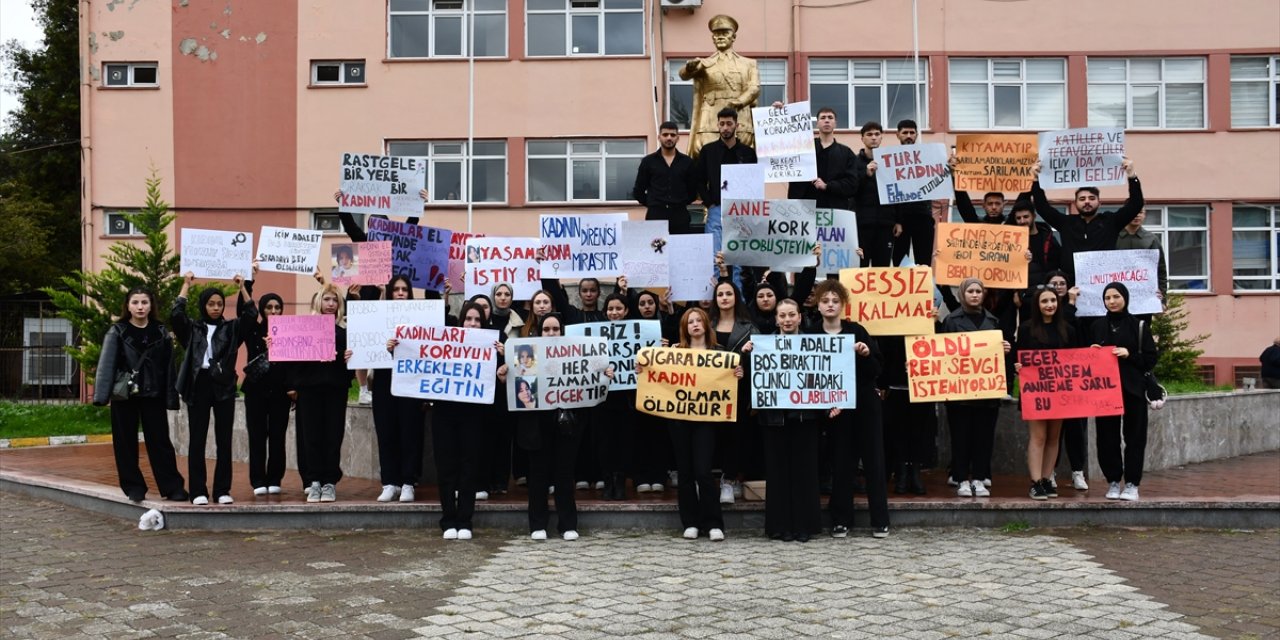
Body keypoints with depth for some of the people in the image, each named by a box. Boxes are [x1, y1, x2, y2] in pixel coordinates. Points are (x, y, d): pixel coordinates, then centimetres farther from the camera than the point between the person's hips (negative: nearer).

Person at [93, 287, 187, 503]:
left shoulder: (161, 333, 6)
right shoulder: (117, 332, 0)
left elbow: (168, 367, 5)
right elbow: (107, 364, -6)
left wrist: (170, 397, 0)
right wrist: (102, 394, -16)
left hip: (153, 395, 1)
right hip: (124, 395, 0)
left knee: (160, 441, 2)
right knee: (126, 443, 4)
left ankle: (173, 487, 6)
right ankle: (134, 487, 14)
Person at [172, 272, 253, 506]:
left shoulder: (231, 328, 9)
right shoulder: (192, 328, 9)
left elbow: (251, 315, -4)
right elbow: (175, 315, -7)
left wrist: (240, 288, -1)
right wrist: (186, 286, -2)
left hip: (224, 387, 1)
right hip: (198, 385, 0)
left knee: (224, 440, 3)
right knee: (197, 440, 1)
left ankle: (222, 490, 9)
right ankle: (198, 491, 5)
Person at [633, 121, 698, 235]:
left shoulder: (687, 162, 10)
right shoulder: (648, 161, 7)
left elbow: (693, 191, 14)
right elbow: (638, 191, 10)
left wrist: (680, 204, 7)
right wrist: (652, 204, 8)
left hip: (680, 216, 1)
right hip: (655, 215, -1)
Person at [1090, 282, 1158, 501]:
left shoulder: (1139, 326, 2)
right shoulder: (1097, 327, 9)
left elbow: (1151, 358, 0)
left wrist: (1129, 354, -14)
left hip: (1133, 389, -2)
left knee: (1134, 436, 1)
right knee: (1107, 436, 3)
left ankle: (1132, 483, 8)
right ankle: (1113, 481, 13)